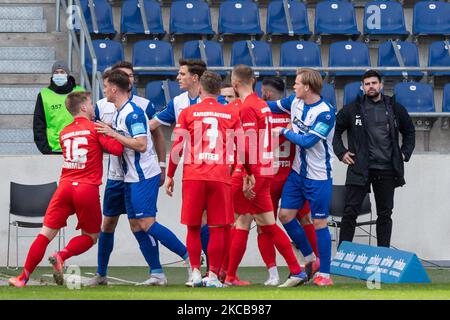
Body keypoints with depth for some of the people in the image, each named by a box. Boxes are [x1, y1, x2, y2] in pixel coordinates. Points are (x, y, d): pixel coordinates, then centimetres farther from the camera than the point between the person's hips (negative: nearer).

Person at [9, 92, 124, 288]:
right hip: (88, 189, -4)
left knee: (46, 234, 5)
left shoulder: (64, 133, 17)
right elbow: (117, 149, -8)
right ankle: (61, 256, -12)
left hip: (65, 186, 4)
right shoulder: (95, 129, 0)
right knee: (90, 236, 13)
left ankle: (24, 278, -2)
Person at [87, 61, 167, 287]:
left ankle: (157, 273, -12)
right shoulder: (102, 106, 5)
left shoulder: (144, 105, -2)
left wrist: (161, 166, -2)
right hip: (116, 174, 4)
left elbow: (157, 135, 4)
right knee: (108, 223, 10)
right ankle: (101, 274, 22)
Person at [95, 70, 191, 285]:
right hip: (131, 177, 10)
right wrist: (106, 133, 11)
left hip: (144, 176, -10)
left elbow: (141, 144, -24)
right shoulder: (118, 113, 14)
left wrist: (113, 133, -20)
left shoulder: (133, 113, -17)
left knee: (147, 223, -13)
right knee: (136, 225, 6)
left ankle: (189, 257, -8)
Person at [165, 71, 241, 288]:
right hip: (220, 176, 0)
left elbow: (177, 147, 1)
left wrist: (170, 176, 8)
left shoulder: (188, 113, 4)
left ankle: (195, 272, 3)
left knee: (193, 227, 9)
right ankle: (213, 275, 1)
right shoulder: (231, 114, 7)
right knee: (217, 228, 4)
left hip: (193, 176, 0)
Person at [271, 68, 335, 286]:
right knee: (285, 215, 6)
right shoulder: (296, 103, 3)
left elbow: (308, 141, -22)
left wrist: (284, 132, -11)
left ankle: (324, 274, 5)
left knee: (319, 223, -3)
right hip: (297, 172, 7)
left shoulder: (326, 113, -19)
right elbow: (272, 106, 20)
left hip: (318, 177, -7)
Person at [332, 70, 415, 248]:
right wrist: (341, 152, 1)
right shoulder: (352, 110, 1)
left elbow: (409, 132, 21)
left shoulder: (395, 109, 7)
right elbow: (335, 130, 10)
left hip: (387, 170, 2)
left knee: (385, 214, 8)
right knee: (350, 213, -5)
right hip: (360, 170, -2)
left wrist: (405, 153, 10)